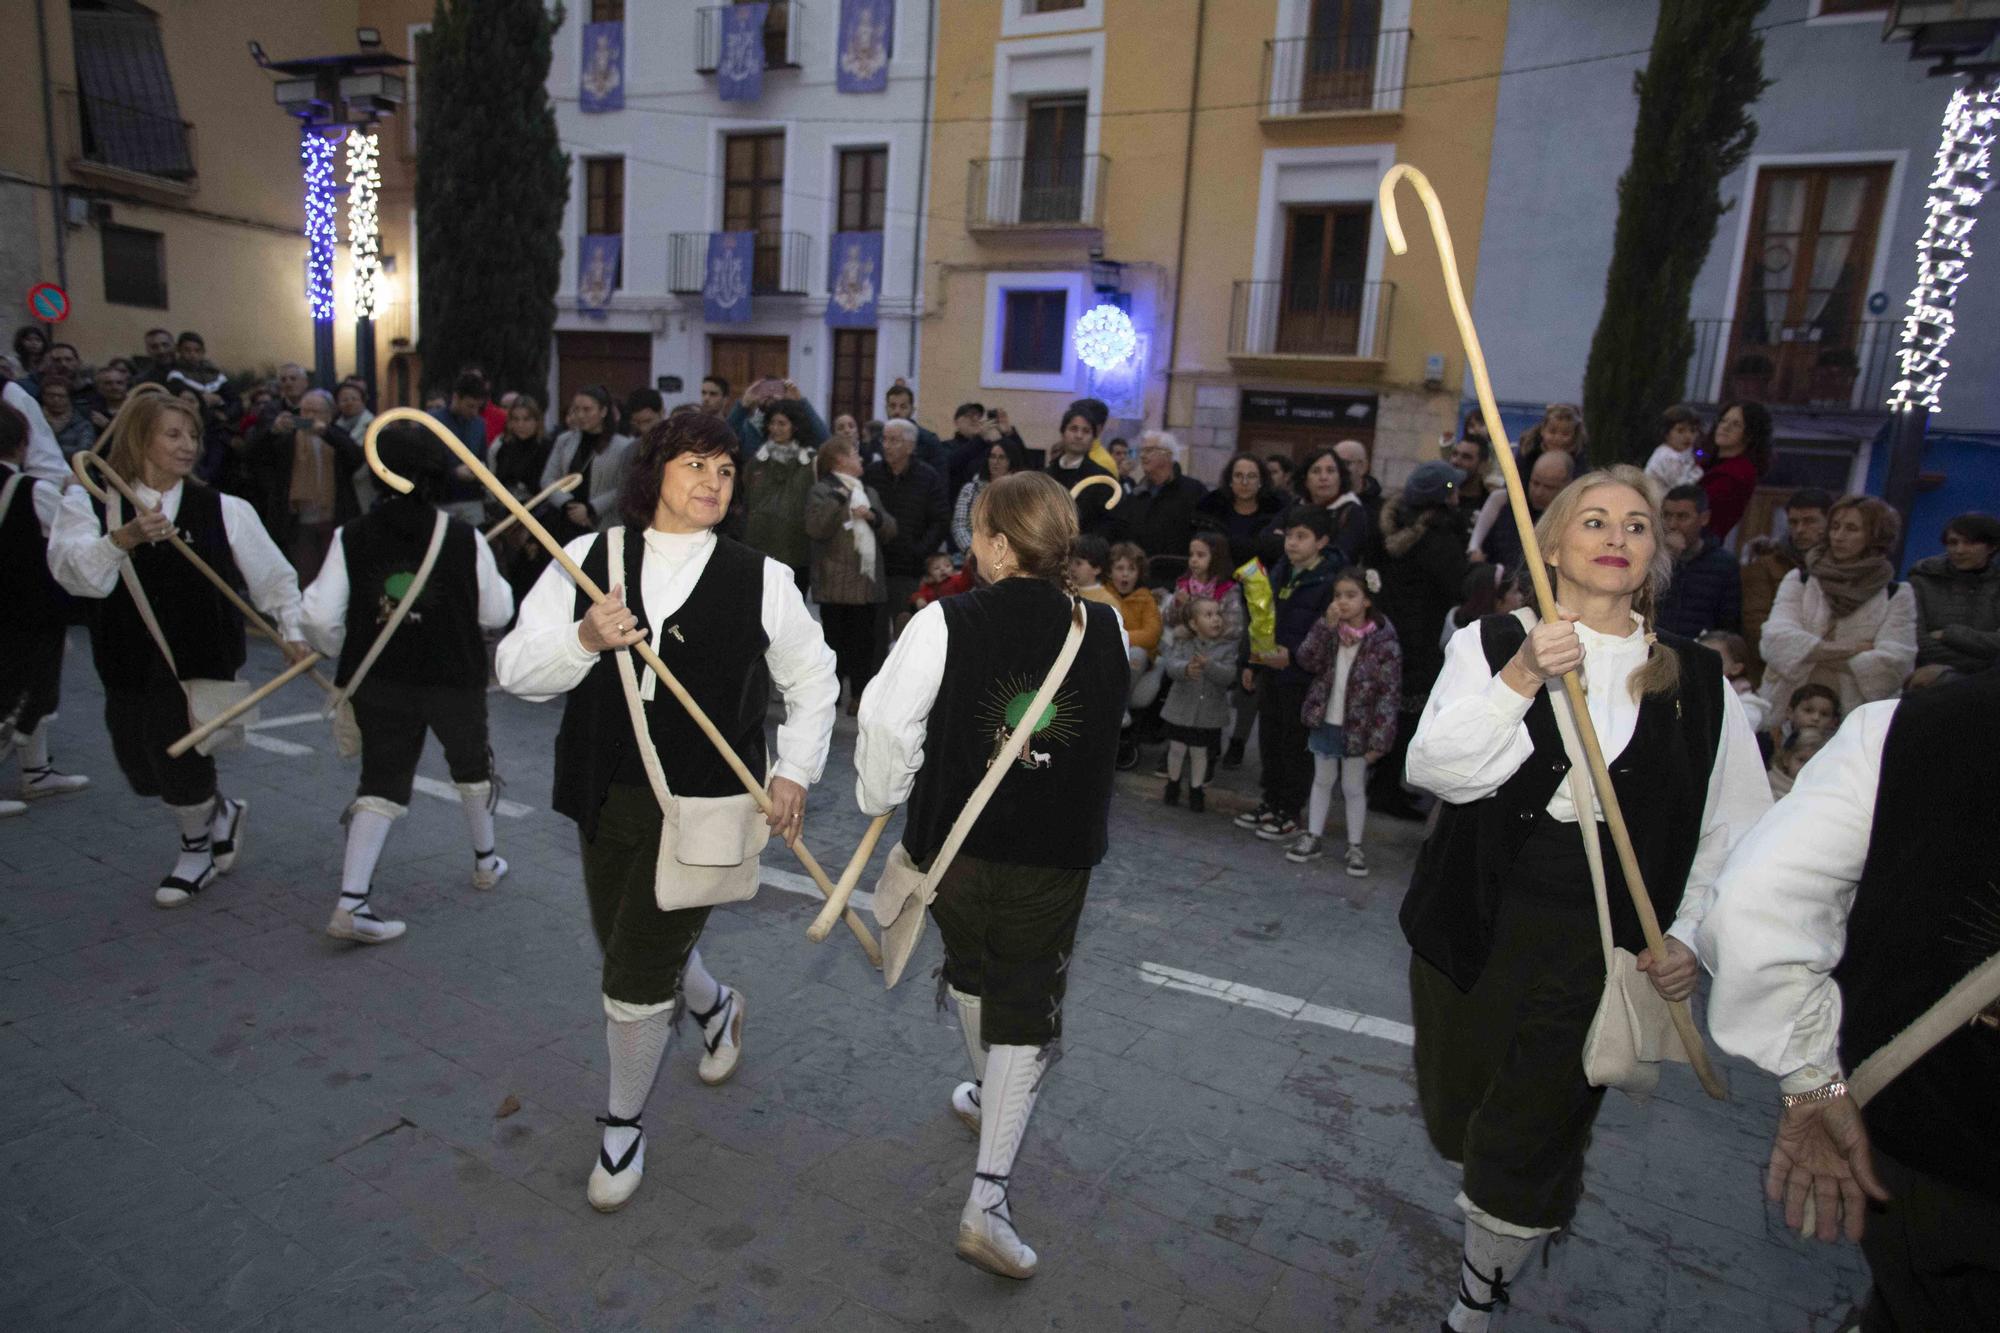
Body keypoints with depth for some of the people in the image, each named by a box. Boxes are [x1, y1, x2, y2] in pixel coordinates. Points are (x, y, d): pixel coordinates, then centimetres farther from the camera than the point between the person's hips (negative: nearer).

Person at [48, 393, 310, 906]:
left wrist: (291, 630, -3)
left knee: (178, 753, -7)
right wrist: (124, 538, -34)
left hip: (203, 657, -3)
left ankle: (198, 848, 23)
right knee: (140, 768, 9)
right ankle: (219, 811, 40)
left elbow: (273, 575, 4)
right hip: (128, 661, 3)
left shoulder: (222, 510, -2)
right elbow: (73, 572, -18)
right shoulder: (89, 503, -1)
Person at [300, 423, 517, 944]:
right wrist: (495, 581, 13)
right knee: (471, 764, 22)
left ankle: (352, 900, -1)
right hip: (454, 679, -1)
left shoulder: (353, 537, -8)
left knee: (382, 781, 11)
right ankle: (486, 859, 40)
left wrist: (345, 652, 9)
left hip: (379, 682, 2)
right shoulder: (464, 539, -13)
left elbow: (319, 615, -10)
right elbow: (496, 612, -7)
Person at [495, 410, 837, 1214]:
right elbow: (516, 671, -4)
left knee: (635, 978, 0)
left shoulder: (760, 580, -6)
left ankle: (624, 1126, 29)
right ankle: (714, 1006, 56)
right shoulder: (587, 559, -2)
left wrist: (795, 770, -4)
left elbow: (813, 685, 6)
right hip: (608, 795, 4)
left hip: (704, 805, -3)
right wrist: (583, 640, -22)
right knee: (629, 943, 21)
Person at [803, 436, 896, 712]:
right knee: (835, 640, -1)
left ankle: (859, 695, 15)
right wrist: (838, 499, -20)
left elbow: (890, 529, 18)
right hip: (836, 583, -6)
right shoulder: (822, 491, -3)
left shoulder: (869, 492, 20)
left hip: (868, 580, 6)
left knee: (864, 642, 8)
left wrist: (874, 515, -2)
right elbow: (815, 528, -16)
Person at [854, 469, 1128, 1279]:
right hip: (1056, 858, 0)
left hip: (953, 844, 0)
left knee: (971, 965, 26)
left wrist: (882, 798, 4)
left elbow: (889, 723, -15)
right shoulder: (1105, 631, -7)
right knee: (1027, 1012, 9)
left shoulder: (945, 625, -16)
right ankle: (987, 1197, 4)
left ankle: (989, 1095, 50)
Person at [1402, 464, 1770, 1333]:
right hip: (1476, 927, 1)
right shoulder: (1492, 643, -3)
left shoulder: (1696, 680, 2)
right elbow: (1435, 769, -16)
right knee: (1459, 1118, 17)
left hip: (1603, 946, 0)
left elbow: (1739, 829, 6)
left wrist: (1689, 936, -4)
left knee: (1524, 1150, 3)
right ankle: (1552, 1195, 52)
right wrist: (1521, 681, -26)